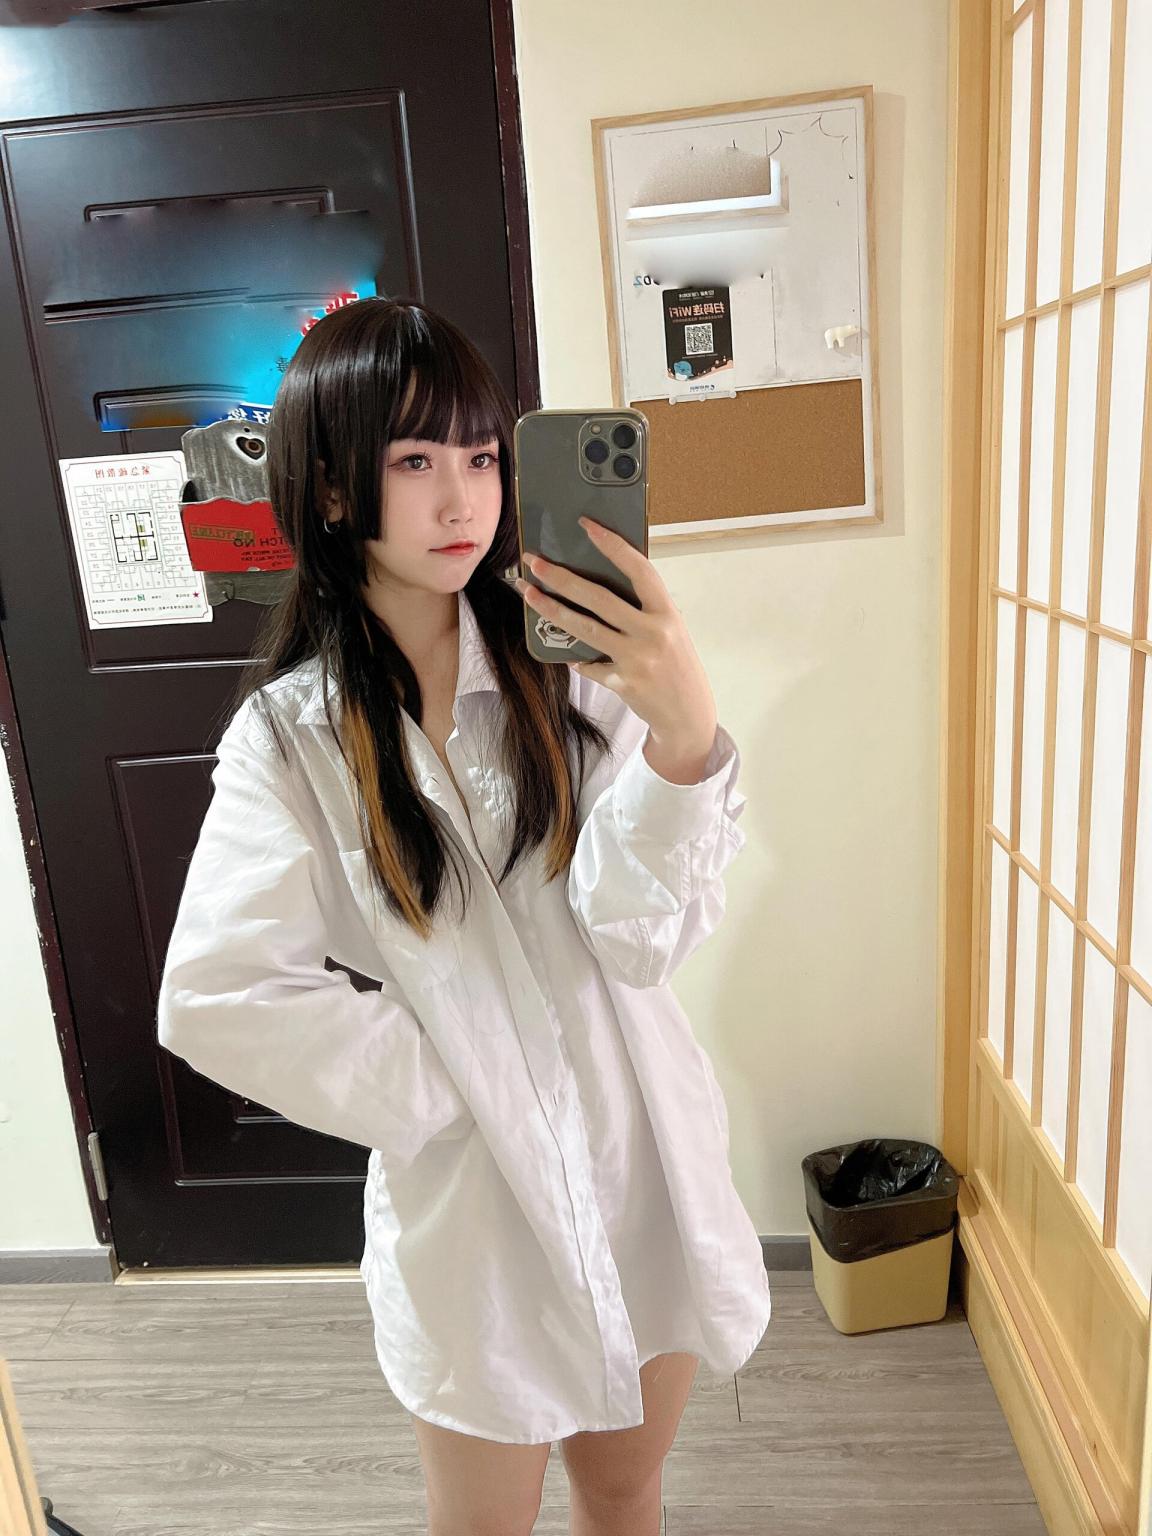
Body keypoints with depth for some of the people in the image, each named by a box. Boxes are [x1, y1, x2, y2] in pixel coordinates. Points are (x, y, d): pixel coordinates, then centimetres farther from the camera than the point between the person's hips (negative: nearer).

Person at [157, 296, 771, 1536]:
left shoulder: (570, 669, -9)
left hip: (646, 1153, 2)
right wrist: (443, 1092, -16)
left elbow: (644, 935, -19)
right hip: (468, 1193, -1)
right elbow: (215, 1000, -16)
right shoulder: (294, 735, -10)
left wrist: (684, 733, -36)